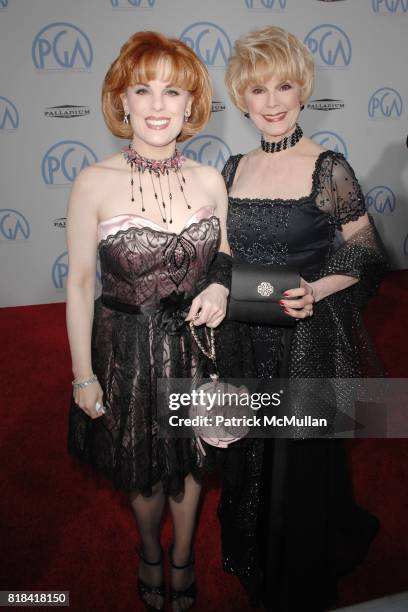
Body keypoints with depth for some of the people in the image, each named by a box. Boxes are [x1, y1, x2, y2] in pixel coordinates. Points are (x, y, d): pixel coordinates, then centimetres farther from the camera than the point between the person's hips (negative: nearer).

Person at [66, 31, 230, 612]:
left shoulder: (210, 179, -5)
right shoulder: (95, 183, -15)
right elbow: (80, 283, -9)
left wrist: (220, 287, -14)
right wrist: (83, 375, -6)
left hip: (196, 343, 2)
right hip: (128, 350, -2)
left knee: (189, 461, 21)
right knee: (144, 472, 20)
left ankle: (182, 556, 52)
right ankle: (149, 549, 54)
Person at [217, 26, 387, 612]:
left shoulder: (328, 169, -10)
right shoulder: (233, 170, 4)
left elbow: (368, 259, -7)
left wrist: (314, 291, -22)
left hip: (310, 342, -4)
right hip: (246, 342, 5)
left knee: (303, 462, 11)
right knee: (250, 459, 20)